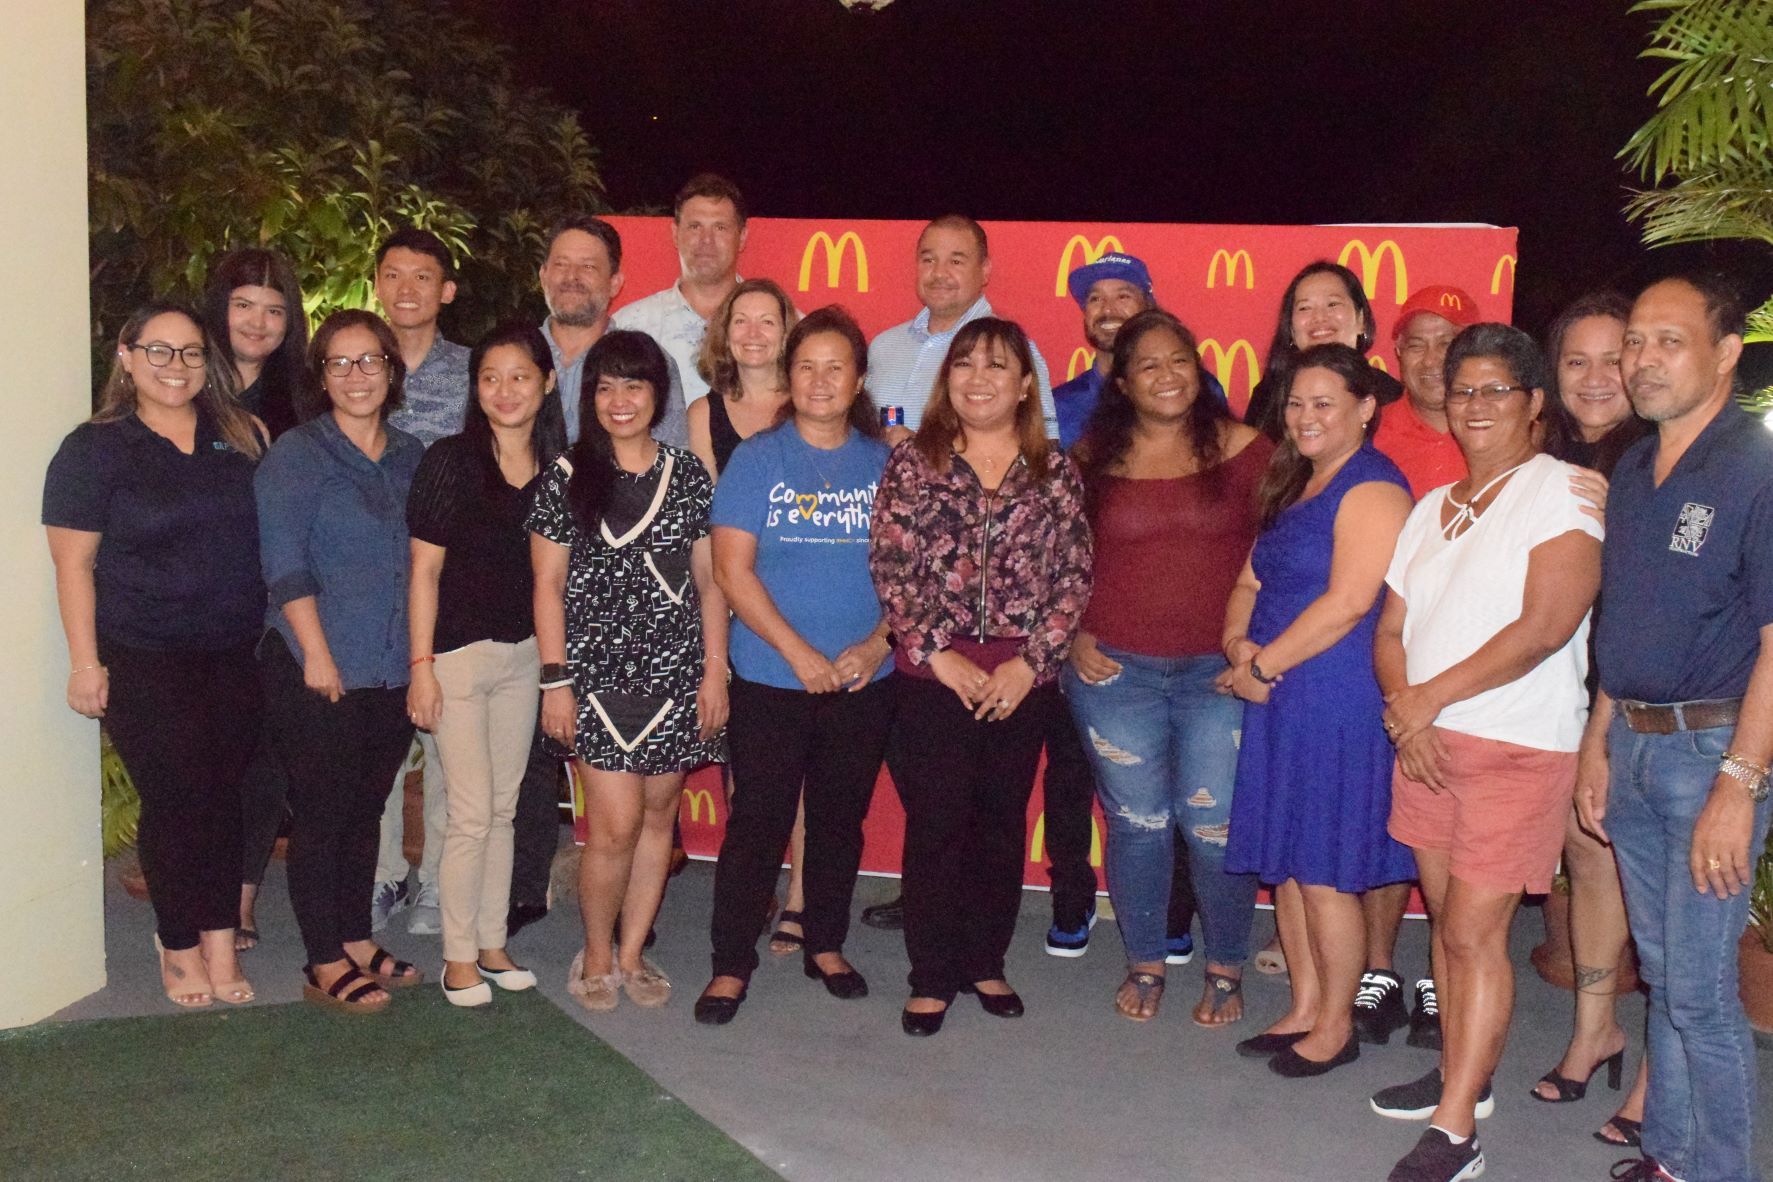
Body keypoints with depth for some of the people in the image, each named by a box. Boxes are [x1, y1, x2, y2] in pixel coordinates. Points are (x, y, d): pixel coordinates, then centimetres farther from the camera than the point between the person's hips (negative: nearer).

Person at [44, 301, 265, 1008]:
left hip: (236, 656, 4)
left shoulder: (241, 438, 8)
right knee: (175, 799, 1)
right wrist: (85, 662, -9)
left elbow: (272, 538, 16)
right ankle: (180, 948, 18)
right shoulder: (96, 448, -2)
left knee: (225, 794, 7)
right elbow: (74, 562, -4)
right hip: (144, 664, -3)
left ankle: (220, 944, 16)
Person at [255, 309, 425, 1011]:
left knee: (366, 810, 14)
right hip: (318, 673, -5)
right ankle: (326, 966, 10)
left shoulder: (411, 458, 12)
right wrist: (317, 652, -16)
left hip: (393, 671, 5)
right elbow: (284, 563, -11)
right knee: (320, 814, 1)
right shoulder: (296, 455, -4)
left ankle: (357, 941, 26)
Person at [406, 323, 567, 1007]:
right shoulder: (450, 461, -9)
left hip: (525, 654, 5)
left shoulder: (556, 467, 4)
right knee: (472, 813, -2)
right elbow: (424, 570, -8)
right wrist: (421, 664, -12)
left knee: (506, 807, 12)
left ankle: (491, 944, 25)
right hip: (458, 652, -5)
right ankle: (458, 957, 12)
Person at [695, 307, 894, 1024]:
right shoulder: (757, 459, -2)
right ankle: (731, 964, 13)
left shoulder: (885, 463, 5)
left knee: (840, 818, 14)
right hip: (770, 680, -2)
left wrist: (877, 644, -9)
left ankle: (826, 945, 31)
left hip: (864, 681, 3)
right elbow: (733, 569, -7)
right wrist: (799, 653, -13)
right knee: (758, 822, 0)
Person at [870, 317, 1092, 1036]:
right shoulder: (914, 463, 1)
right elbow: (890, 569, -4)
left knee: (1002, 822, 11)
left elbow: (1074, 579, 1)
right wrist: (937, 653, -11)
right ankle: (931, 977, 16)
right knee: (936, 823, 2)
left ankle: (985, 963, 27)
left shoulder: (1055, 473, 4)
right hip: (934, 673, -1)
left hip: (1023, 677, 2)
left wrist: (1030, 661, -8)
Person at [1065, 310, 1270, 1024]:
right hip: (1114, 670, 1)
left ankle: (1226, 970, 20)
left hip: (1219, 671, -1)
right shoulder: (1094, 458, 4)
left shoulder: (1243, 449, 0)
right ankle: (1145, 964, 27)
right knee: (1137, 822, 9)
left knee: (1215, 825, 0)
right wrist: (1075, 638, 1)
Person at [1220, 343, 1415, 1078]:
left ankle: (1335, 1026, 14)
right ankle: (1304, 1010, 26)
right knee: (1287, 866, 13)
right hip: (1282, 703, 9)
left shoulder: (1371, 489, -12)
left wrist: (1262, 665, -14)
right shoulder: (1294, 487, 17)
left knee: (1325, 872, -1)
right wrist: (1239, 644, -2)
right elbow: (1251, 583, 18)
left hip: (1338, 703, -9)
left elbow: (1348, 602, -20)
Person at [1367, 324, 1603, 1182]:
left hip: (1516, 747, -6)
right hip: (1425, 743, 7)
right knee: (1447, 920, 13)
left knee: (1474, 933, -6)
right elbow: (1391, 629, 13)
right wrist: (1406, 711, -6)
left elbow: (1544, 627, -18)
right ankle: (1461, 1076, 29)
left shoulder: (1561, 491, -8)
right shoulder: (1432, 509, 15)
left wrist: (1428, 697, -14)